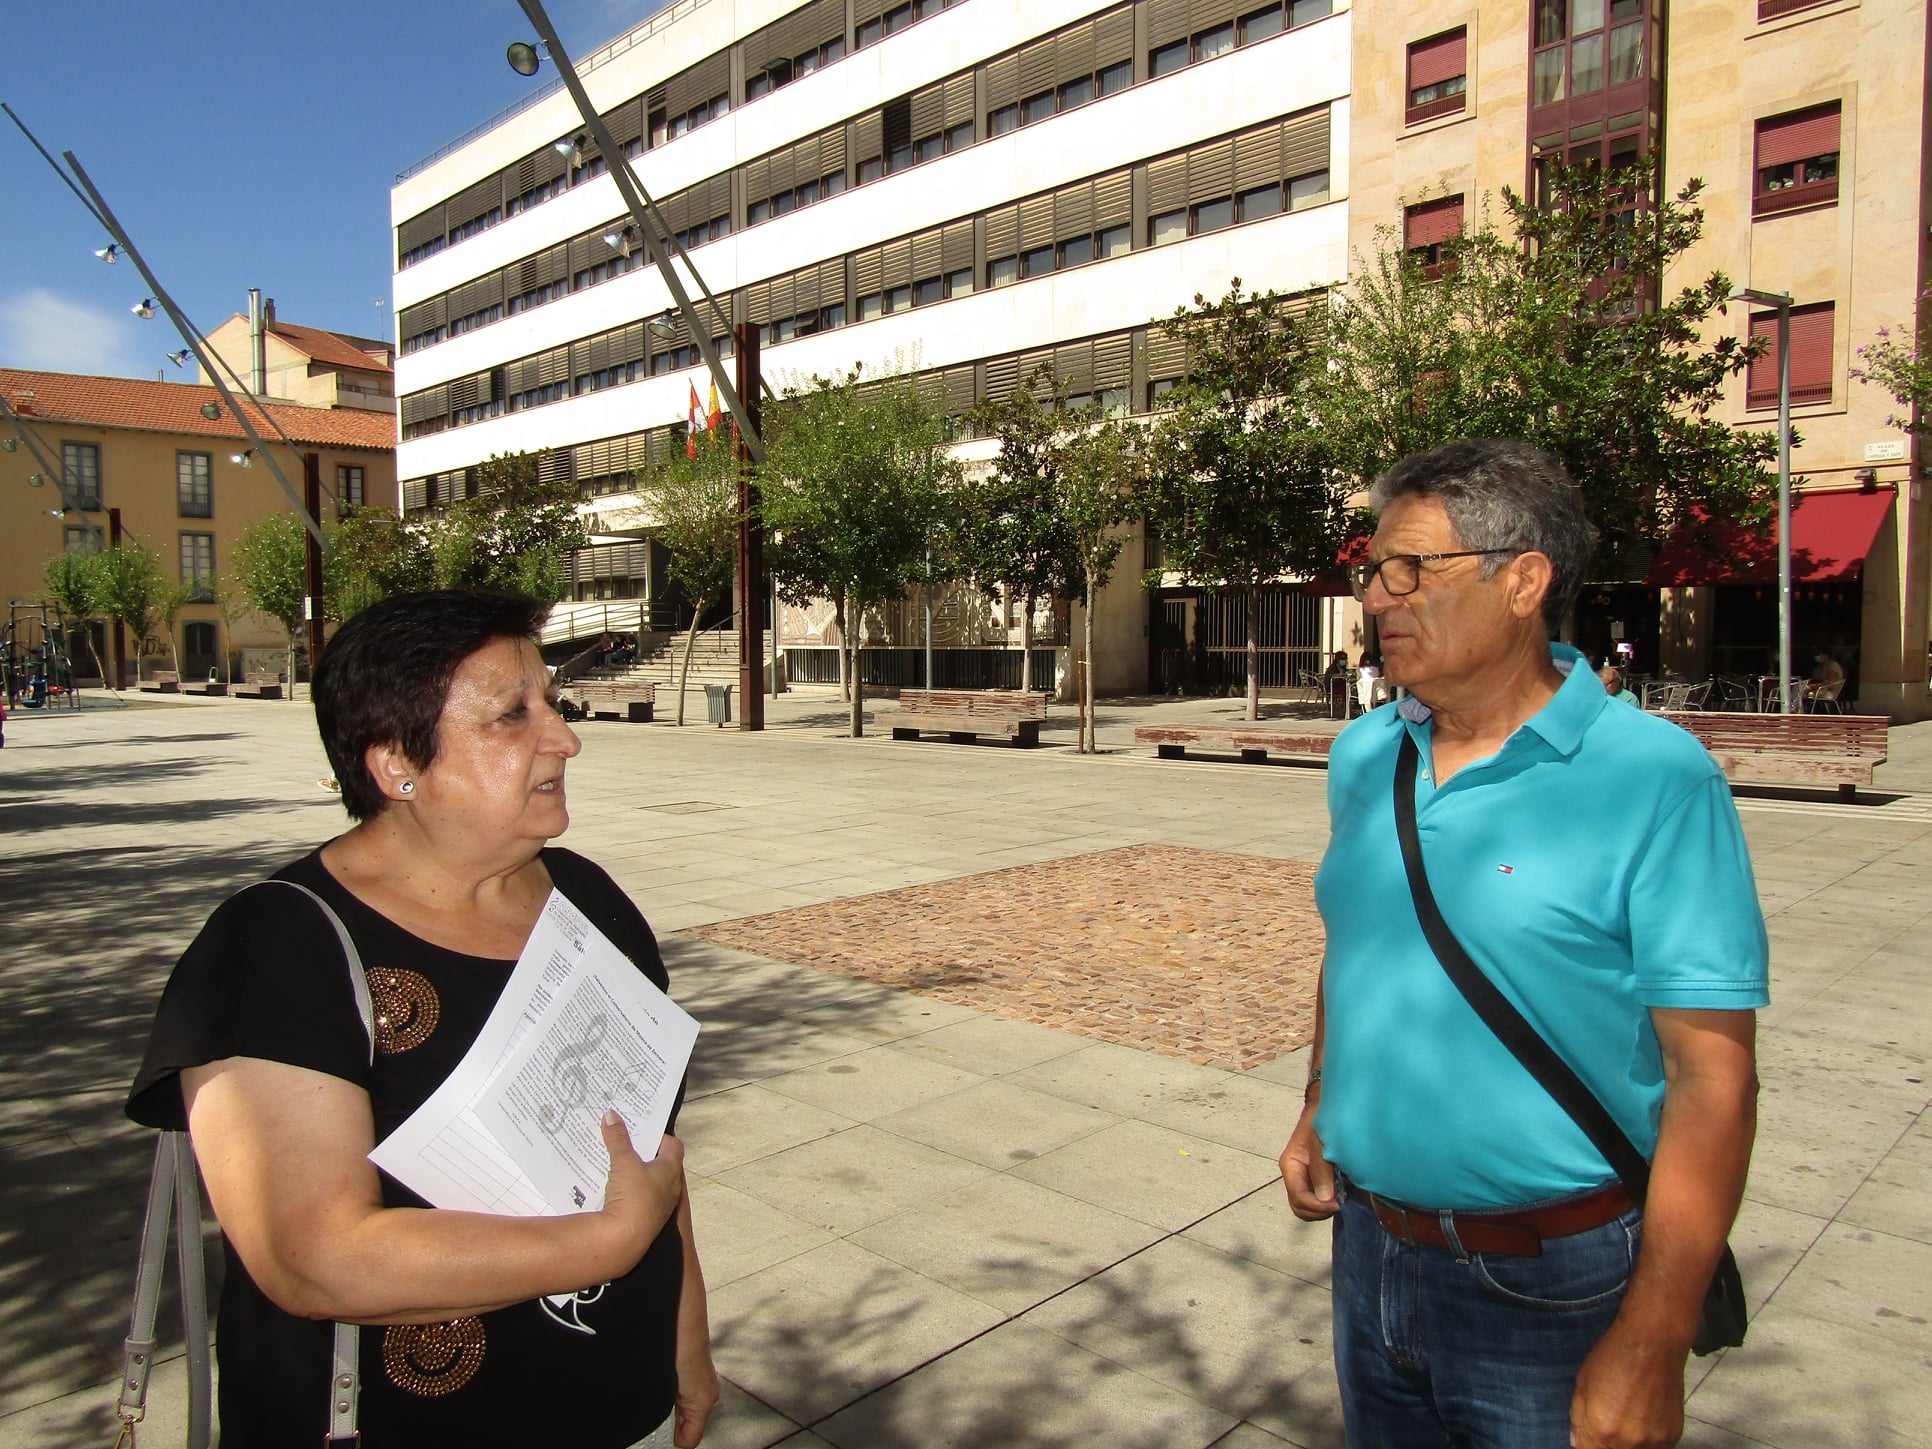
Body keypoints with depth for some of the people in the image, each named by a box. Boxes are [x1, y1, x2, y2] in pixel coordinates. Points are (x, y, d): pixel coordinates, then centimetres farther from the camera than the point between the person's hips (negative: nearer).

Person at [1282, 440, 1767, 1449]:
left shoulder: (1654, 778, -18)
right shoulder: (1361, 758, 1)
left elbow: (1712, 1076, -18)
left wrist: (1652, 1346, -19)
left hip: (1548, 1282, -5)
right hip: (1369, 1242, 6)